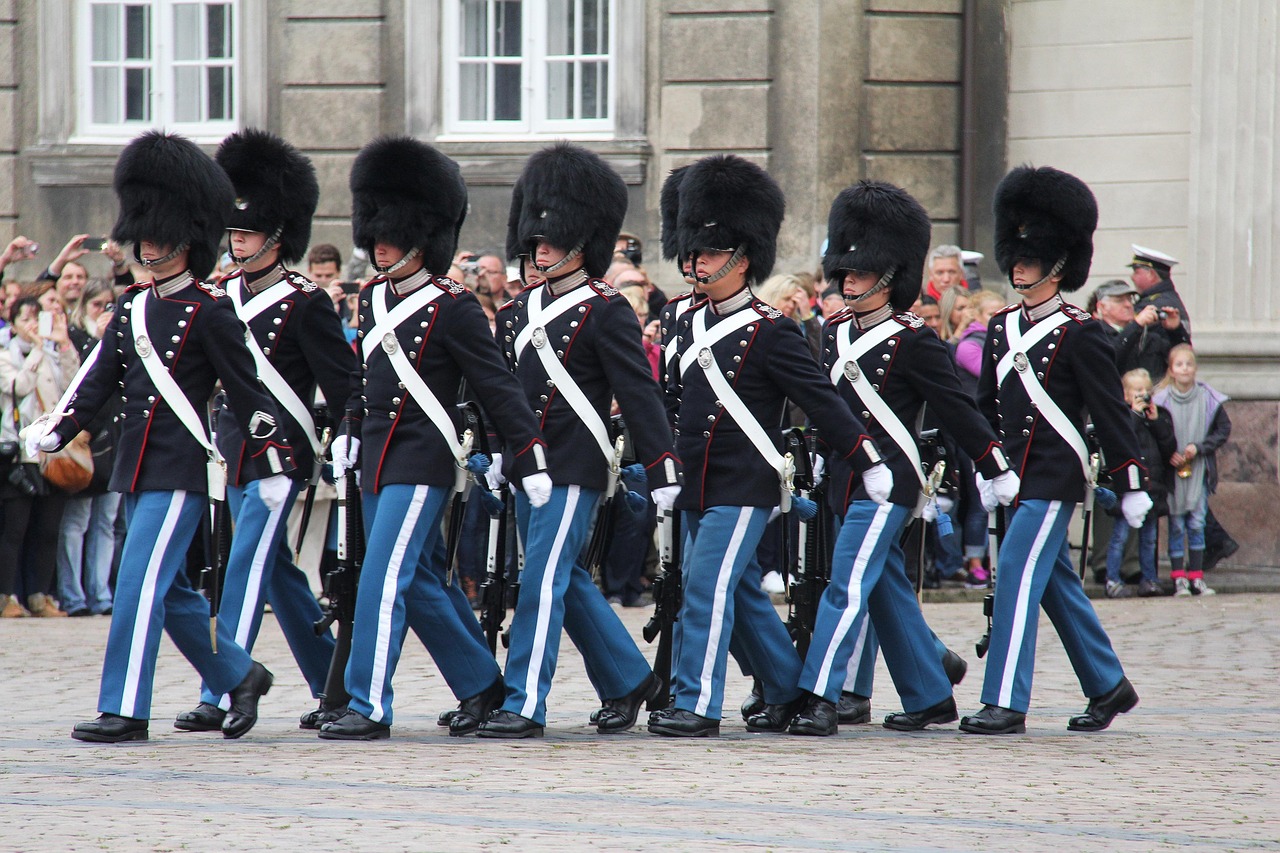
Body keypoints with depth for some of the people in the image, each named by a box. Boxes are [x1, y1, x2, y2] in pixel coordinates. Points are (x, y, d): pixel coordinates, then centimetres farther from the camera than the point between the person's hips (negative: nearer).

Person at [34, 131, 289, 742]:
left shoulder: (210, 314, -7)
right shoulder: (132, 307, 12)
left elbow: (248, 393, -5)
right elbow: (100, 377, 10)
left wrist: (273, 468, -5)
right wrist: (57, 431, -5)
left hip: (181, 469, -8)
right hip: (137, 467, 8)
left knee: (140, 583, -13)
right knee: (170, 590, 13)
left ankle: (125, 710, -12)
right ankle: (240, 676, 29)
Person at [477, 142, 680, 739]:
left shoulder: (606, 311, -8)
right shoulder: (520, 309, 12)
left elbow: (640, 393, -9)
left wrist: (661, 468, -12)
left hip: (575, 467, -8)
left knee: (543, 579, -10)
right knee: (567, 581, 14)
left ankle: (525, 706, -10)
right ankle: (628, 678, 28)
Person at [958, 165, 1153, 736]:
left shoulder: (1079, 334, -9)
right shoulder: (1001, 329, 10)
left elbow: (1111, 412, -8)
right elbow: (987, 405, 18)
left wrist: (1130, 486, -8)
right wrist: (984, 470, 16)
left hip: (1054, 478, -7)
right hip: (1014, 475, 7)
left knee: (1017, 574, -14)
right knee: (1057, 585, 14)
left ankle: (1005, 704, -13)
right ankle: (1109, 687, 28)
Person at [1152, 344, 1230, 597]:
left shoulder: (1209, 399, -4)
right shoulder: (1161, 400, -6)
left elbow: (1223, 429, 1)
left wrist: (1198, 448, -11)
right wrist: (1169, 455, -14)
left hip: (1199, 470, 1)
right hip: (1172, 471, -1)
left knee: (1197, 524, 2)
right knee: (1176, 525, 2)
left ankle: (1197, 578, 7)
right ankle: (1179, 578, 6)